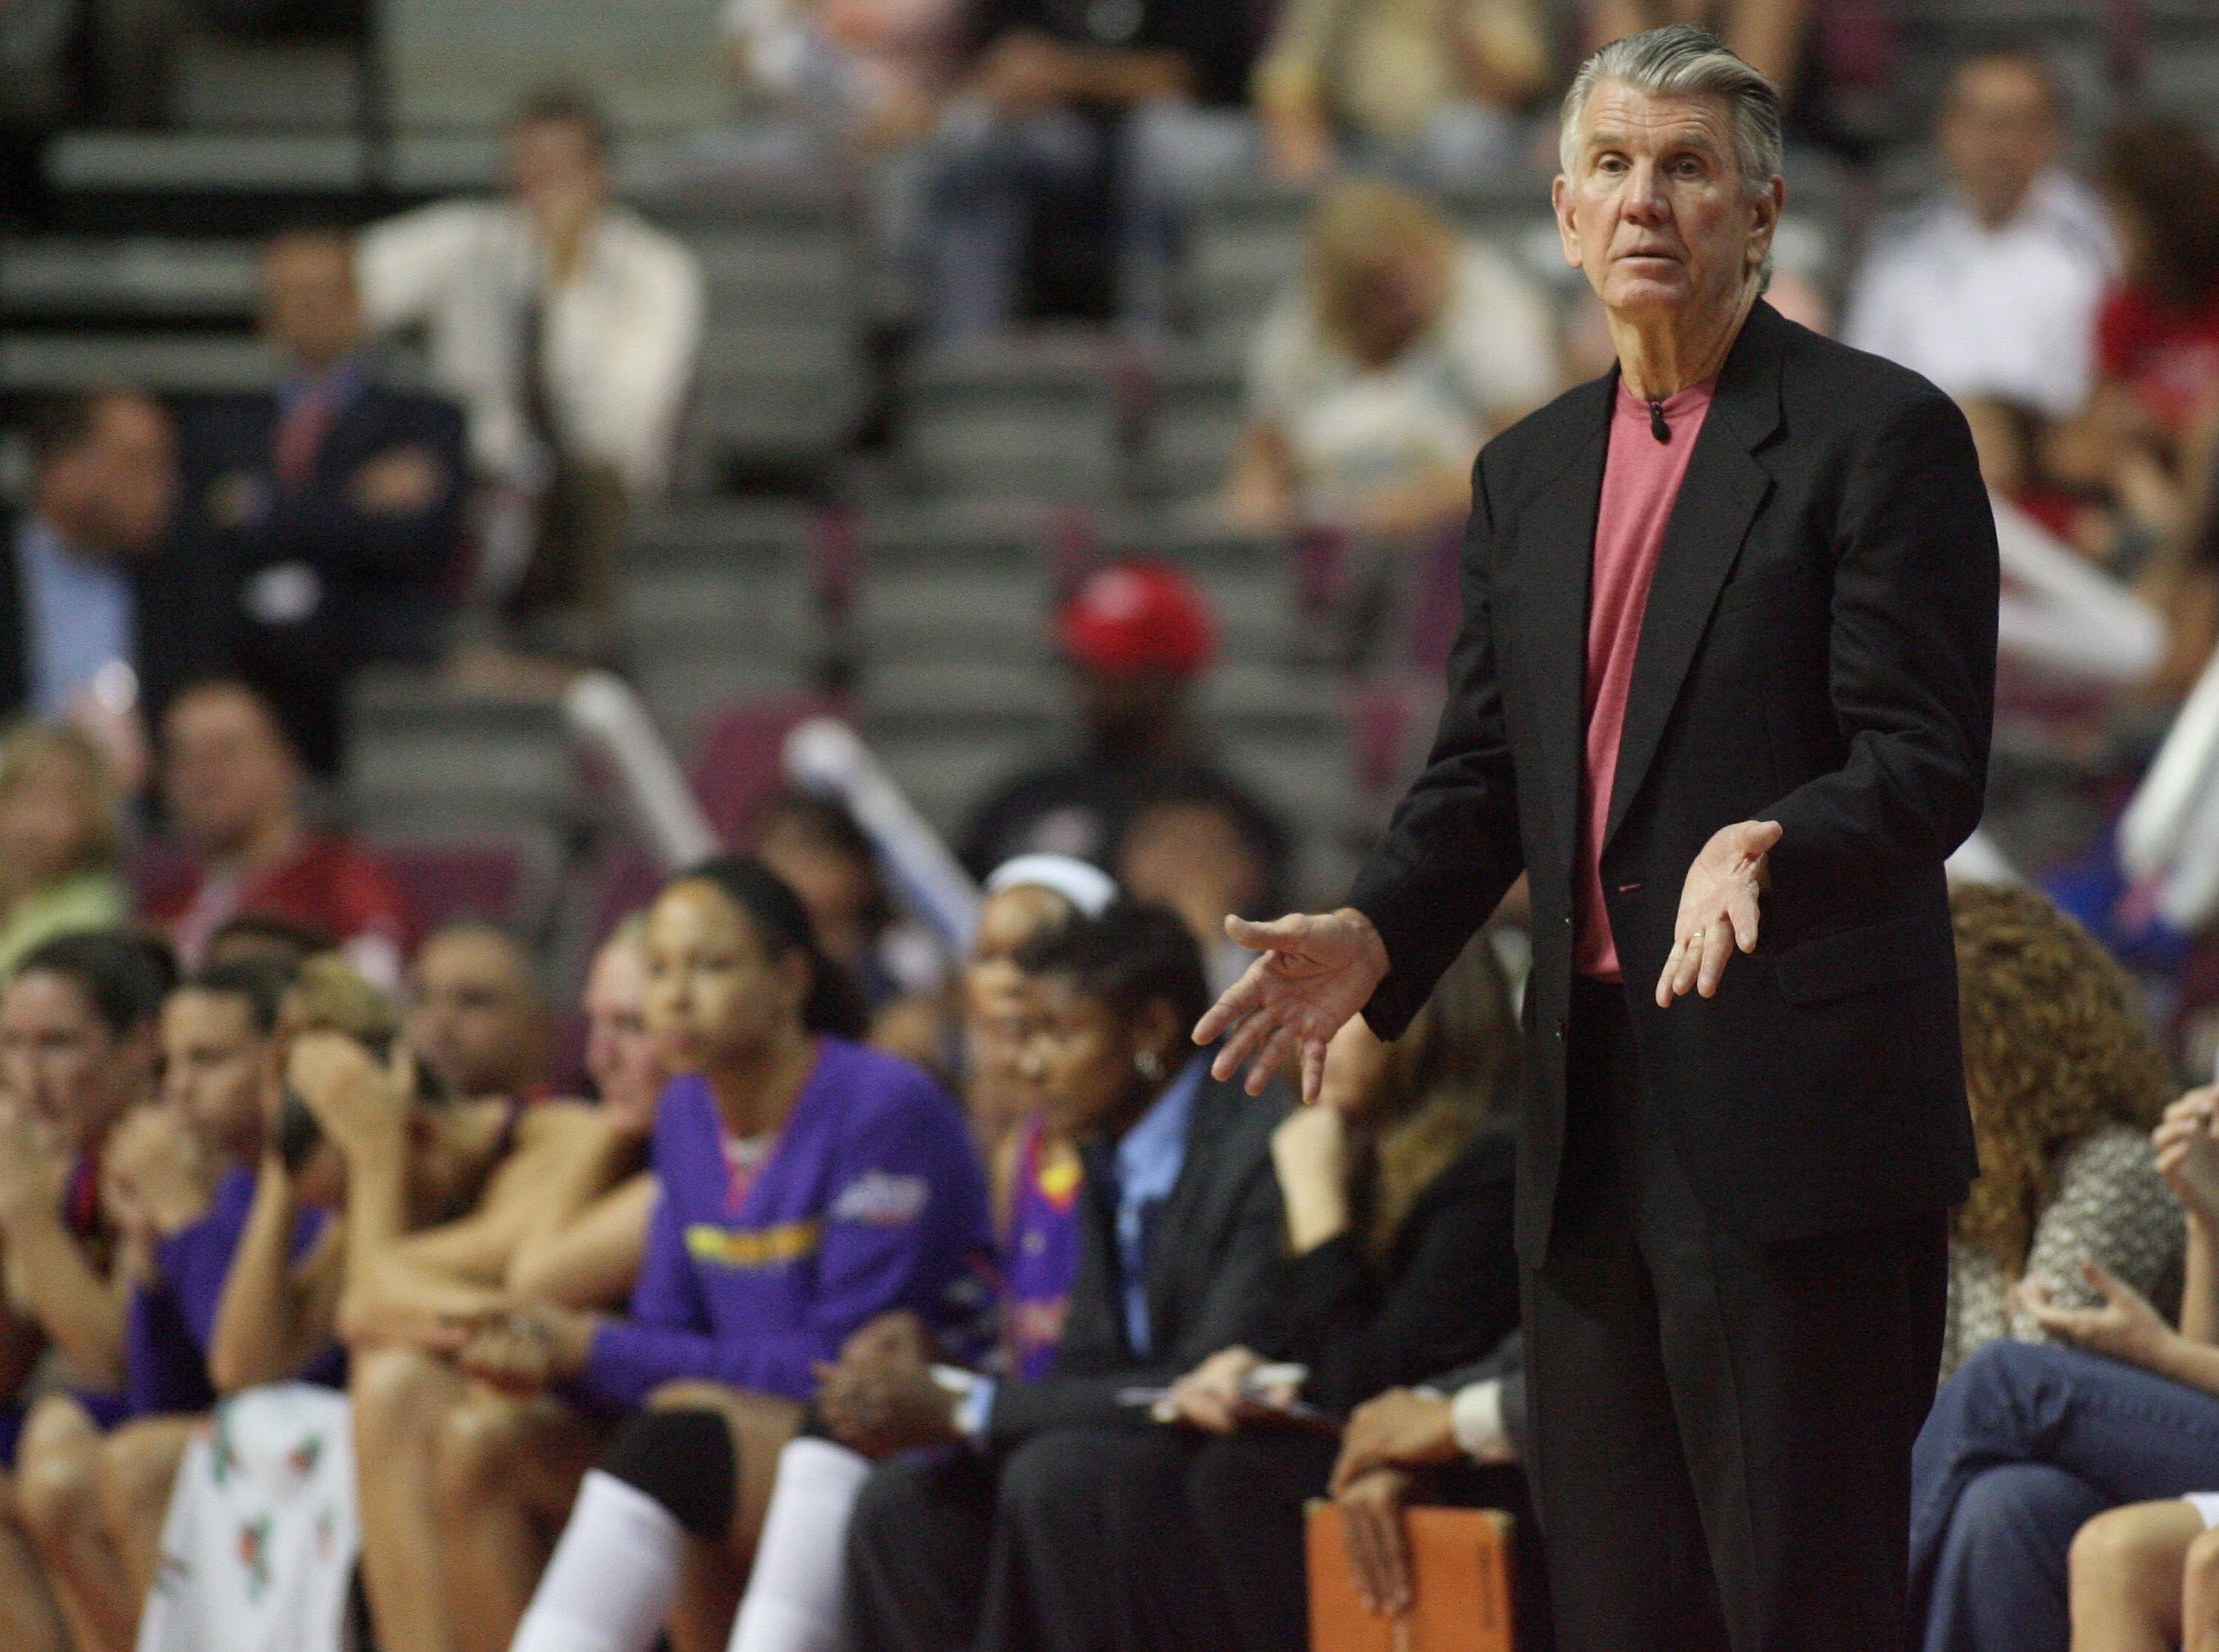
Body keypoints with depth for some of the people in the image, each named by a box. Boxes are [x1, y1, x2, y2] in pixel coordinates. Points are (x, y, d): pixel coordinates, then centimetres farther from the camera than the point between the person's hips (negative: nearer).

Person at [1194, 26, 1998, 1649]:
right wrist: (1375, 934, 0)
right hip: (1593, 1119, 7)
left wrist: (1768, 851, -30)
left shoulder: (1878, 434, -4)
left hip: (1793, 1111, -7)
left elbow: (1924, 767, -11)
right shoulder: (1529, 473, 17)